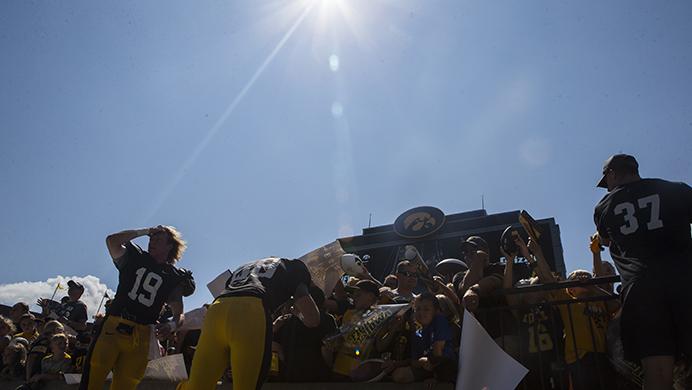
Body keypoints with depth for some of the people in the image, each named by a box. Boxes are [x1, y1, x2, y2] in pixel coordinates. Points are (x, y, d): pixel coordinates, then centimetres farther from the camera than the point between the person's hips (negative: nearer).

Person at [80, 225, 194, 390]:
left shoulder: (174, 277, 9)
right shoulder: (135, 257, 11)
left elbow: (179, 315, 8)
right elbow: (112, 240, -6)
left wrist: (172, 325, -15)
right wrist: (145, 231, -1)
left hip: (140, 336, 1)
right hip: (113, 326, 0)